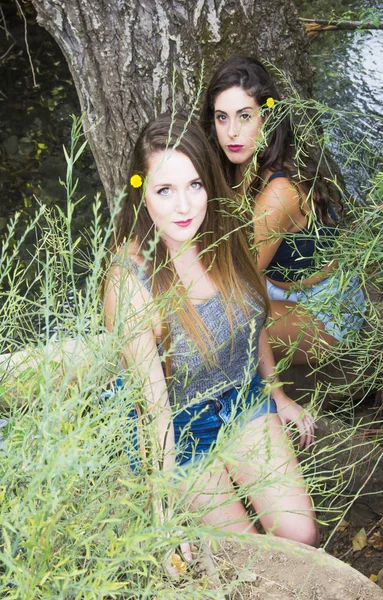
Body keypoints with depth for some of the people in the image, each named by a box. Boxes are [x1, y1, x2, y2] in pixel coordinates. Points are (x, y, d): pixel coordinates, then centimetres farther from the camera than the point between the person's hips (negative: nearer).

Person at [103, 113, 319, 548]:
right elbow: (155, 404, -26)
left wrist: (278, 396, 15)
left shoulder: (223, 238, -13)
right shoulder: (129, 280, -30)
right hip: (178, 428, -4)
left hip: (244, 400, 5)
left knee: (302, 535, -2)